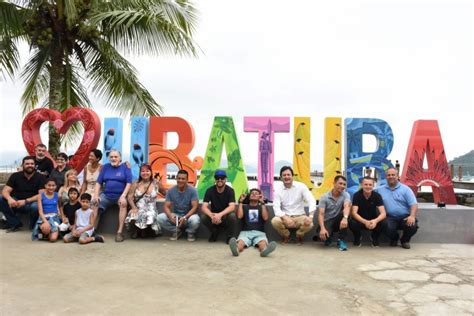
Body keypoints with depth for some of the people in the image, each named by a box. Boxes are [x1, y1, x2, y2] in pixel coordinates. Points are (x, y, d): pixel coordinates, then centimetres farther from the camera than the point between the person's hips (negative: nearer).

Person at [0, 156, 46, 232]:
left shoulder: (40, 177, -7)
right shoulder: (15, 176, 2)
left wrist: (25, 201, -27)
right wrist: (9, 198, -29)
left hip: (32, 203, -3)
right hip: (16, 203, 4)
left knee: (36, 206, -37)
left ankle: (34, 227, -5)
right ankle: (15, 224, -6)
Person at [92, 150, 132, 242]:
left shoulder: (125, 167, 1)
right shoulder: (105, 167, 11)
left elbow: (129, 183, -7)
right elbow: (98, 182, 10)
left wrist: (123, 196, -19)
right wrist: (96, 195, -4)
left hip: (120, 195, -4)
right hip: (106, 195, 4)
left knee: (123, 204, -33)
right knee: (94, 205, -20)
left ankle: (119, 232, -28)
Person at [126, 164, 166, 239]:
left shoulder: (156, 184, 7)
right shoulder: (136, 184, 8)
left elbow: (166, 193, 16)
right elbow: (130, 197, 0)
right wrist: (134, 207, -15)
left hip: (150, 210, 0)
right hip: (137, 209, 0)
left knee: (150, 216, -35)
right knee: (133, 218, -34)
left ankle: (144, 231, 3)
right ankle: (134, 231, 5)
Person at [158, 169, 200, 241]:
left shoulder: (192, 190, -13)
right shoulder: (171, 191, -4)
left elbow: (195, 207, -17)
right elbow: (166, 207, -6)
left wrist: (185, 217, -32)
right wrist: (170, 215, -29)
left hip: (188, 215, -3)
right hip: (175, 215, 3)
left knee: (195, 219, -37)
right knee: (160, 218, -22)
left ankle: (190, 232, 1)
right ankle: (177, 230, 4)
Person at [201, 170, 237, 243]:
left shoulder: (230, 190, -12)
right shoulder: (210, 190, -9)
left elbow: (232, 207, -25)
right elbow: (204, 207, -18)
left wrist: (220, 215, -42)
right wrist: (212, 216, -39)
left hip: (225, 215, -2)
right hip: (214, 216, 2)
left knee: (232, 216, -35)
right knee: (203, 217, -28)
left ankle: (230, 236, -6)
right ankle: (215, 232, 3)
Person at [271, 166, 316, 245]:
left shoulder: (301, 186, -7)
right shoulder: (278, 190, -5)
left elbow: (311, 201, -15)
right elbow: (276, 207, -14)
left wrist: (311, 216, -32)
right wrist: (285, 218, -32)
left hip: (300, 217, 0)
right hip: (285, 217, 1)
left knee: (309, 224, -32)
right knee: (275, 221, -30)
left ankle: (299, 235, 6)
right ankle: (286, 236, 4)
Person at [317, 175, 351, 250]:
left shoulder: (346, 195, -8)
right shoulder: (324, 197, -10)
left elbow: (347, 207, -29)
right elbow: (321, 214, -17)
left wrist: (345, 218, -52)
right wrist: (322, 228, -35)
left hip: (338, 221, 2)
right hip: (327, 221, -2)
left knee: (344, 213, -32)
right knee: (323, 235, -33)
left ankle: (341, 240, -15)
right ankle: (328, 238, 9)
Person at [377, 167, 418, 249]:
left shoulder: (405, 189, 4)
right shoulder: (380, 190, 11)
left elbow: (413, 204, -5)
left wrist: (412, 216, -22)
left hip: (405, 217, 0)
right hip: (390, 218, 0)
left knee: (413, 226, -30)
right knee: (387, 226, -32)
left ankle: (405, 240, 9)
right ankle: (394, 239, 9)